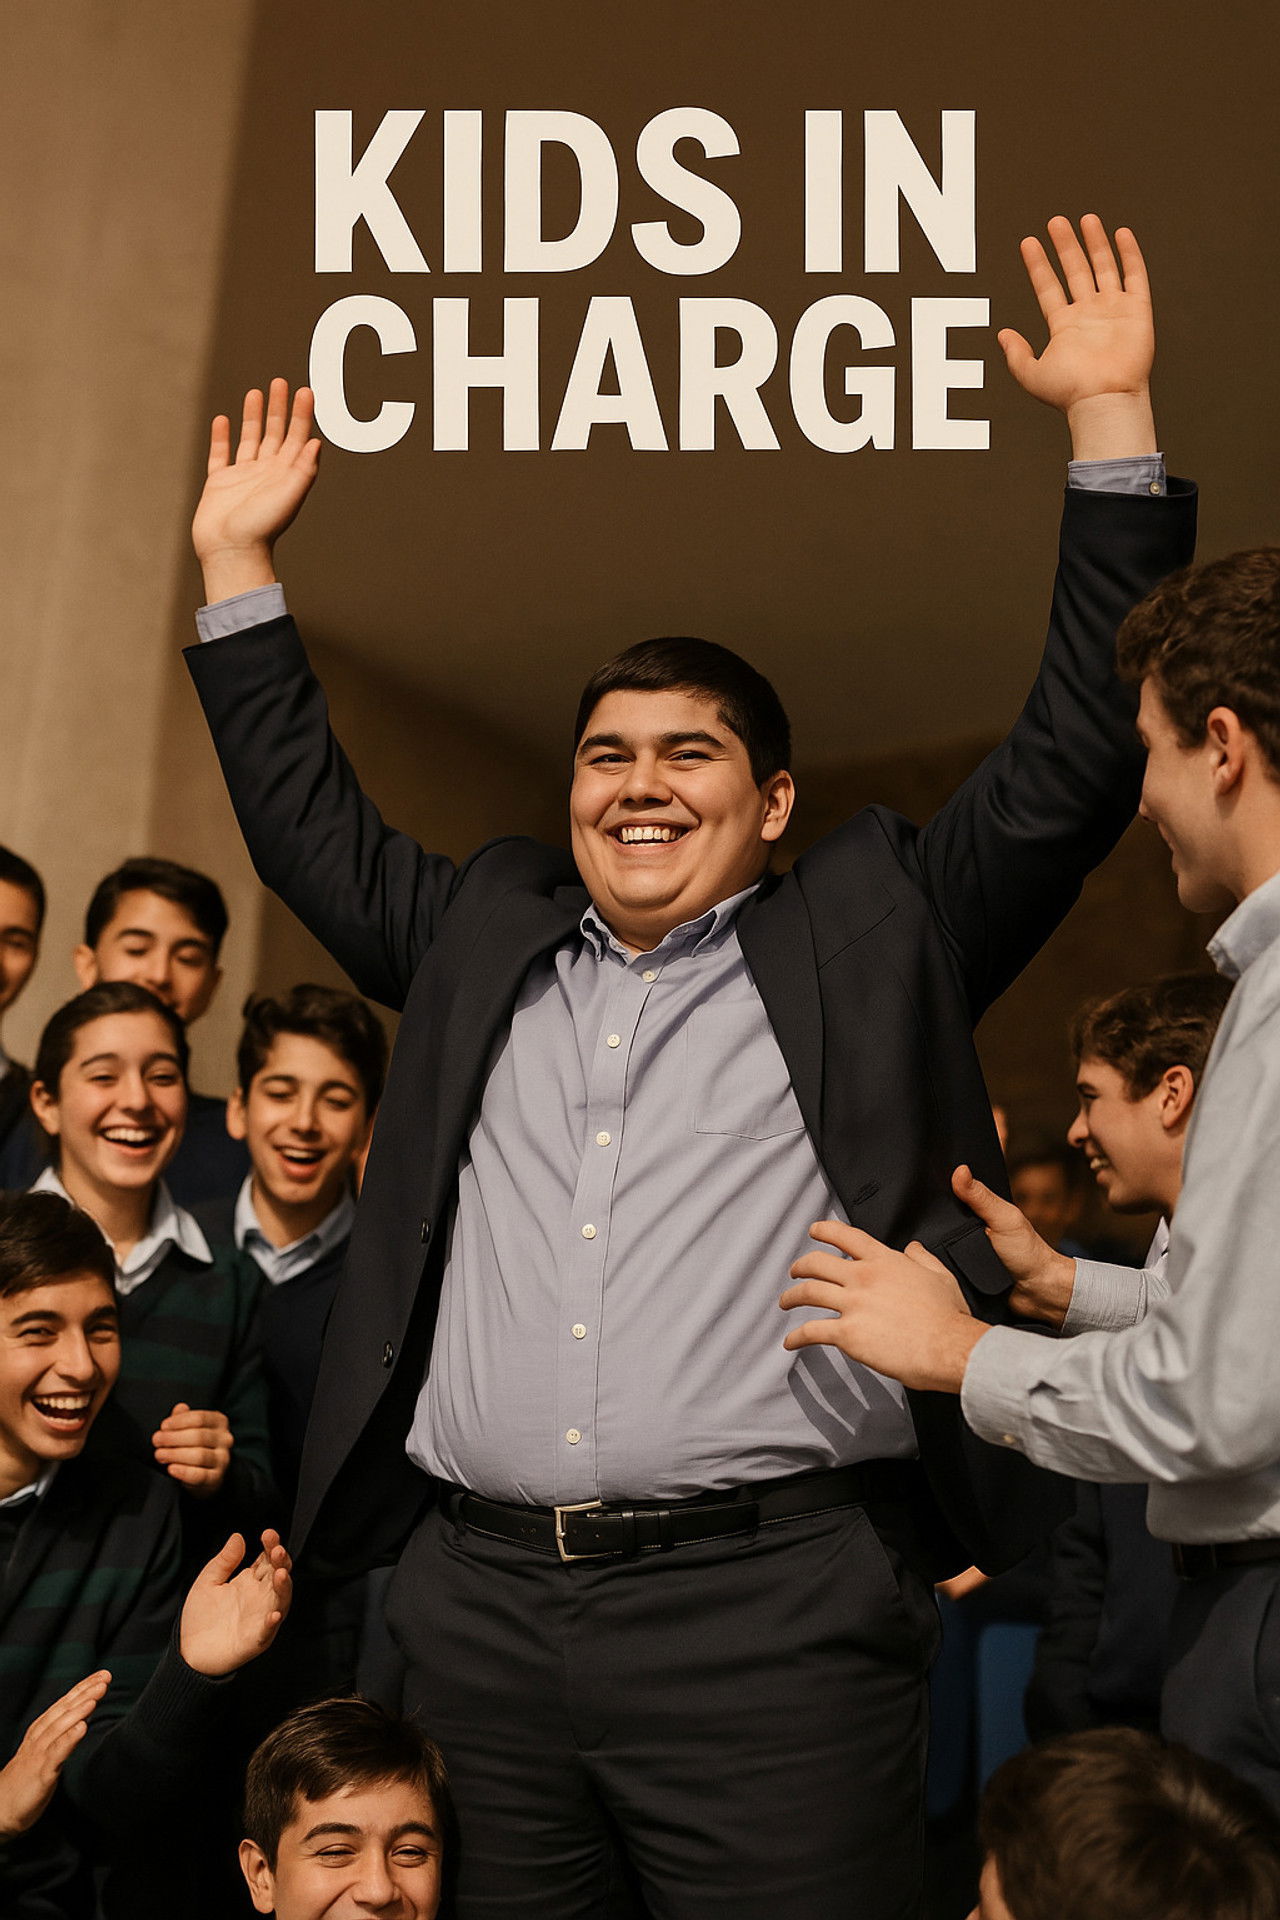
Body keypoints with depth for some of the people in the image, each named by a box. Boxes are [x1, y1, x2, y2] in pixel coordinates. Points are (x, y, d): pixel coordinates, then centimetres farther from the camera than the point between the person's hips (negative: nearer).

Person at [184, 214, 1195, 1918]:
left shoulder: (869, 931, 10)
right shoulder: (480, 937, 19)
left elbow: (1074, 763, 6)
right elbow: (308, 825, 30)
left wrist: (1111, 419, 3)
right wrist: (239, 564, 27)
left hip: (768, 1603, -3)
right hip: (476, 1603, 4)